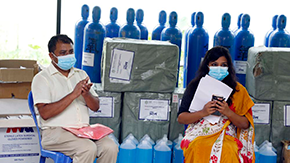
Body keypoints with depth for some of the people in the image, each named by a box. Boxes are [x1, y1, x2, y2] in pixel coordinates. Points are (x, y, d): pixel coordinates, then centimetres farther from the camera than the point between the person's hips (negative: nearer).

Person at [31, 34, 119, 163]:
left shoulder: (81, 74, 18)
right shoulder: (41, 78, 0)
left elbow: (95, 107, 14)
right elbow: (44, 113, -14)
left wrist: (86, 94, -9)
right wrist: (73, 94, -18)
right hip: (55, 132, -5)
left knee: (110, 147, -22)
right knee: (88, 148, -31)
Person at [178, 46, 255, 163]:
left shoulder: (237, 90, 11)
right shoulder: (195, 86, 9)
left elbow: (245, 124, 6)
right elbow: (180, 118, 5)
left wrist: (228, 112, -13)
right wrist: (203, 113, -13)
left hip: (226, 136, 0)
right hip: (199, 133, 0)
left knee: (227, 151, -35)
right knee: (198, 149, -36)